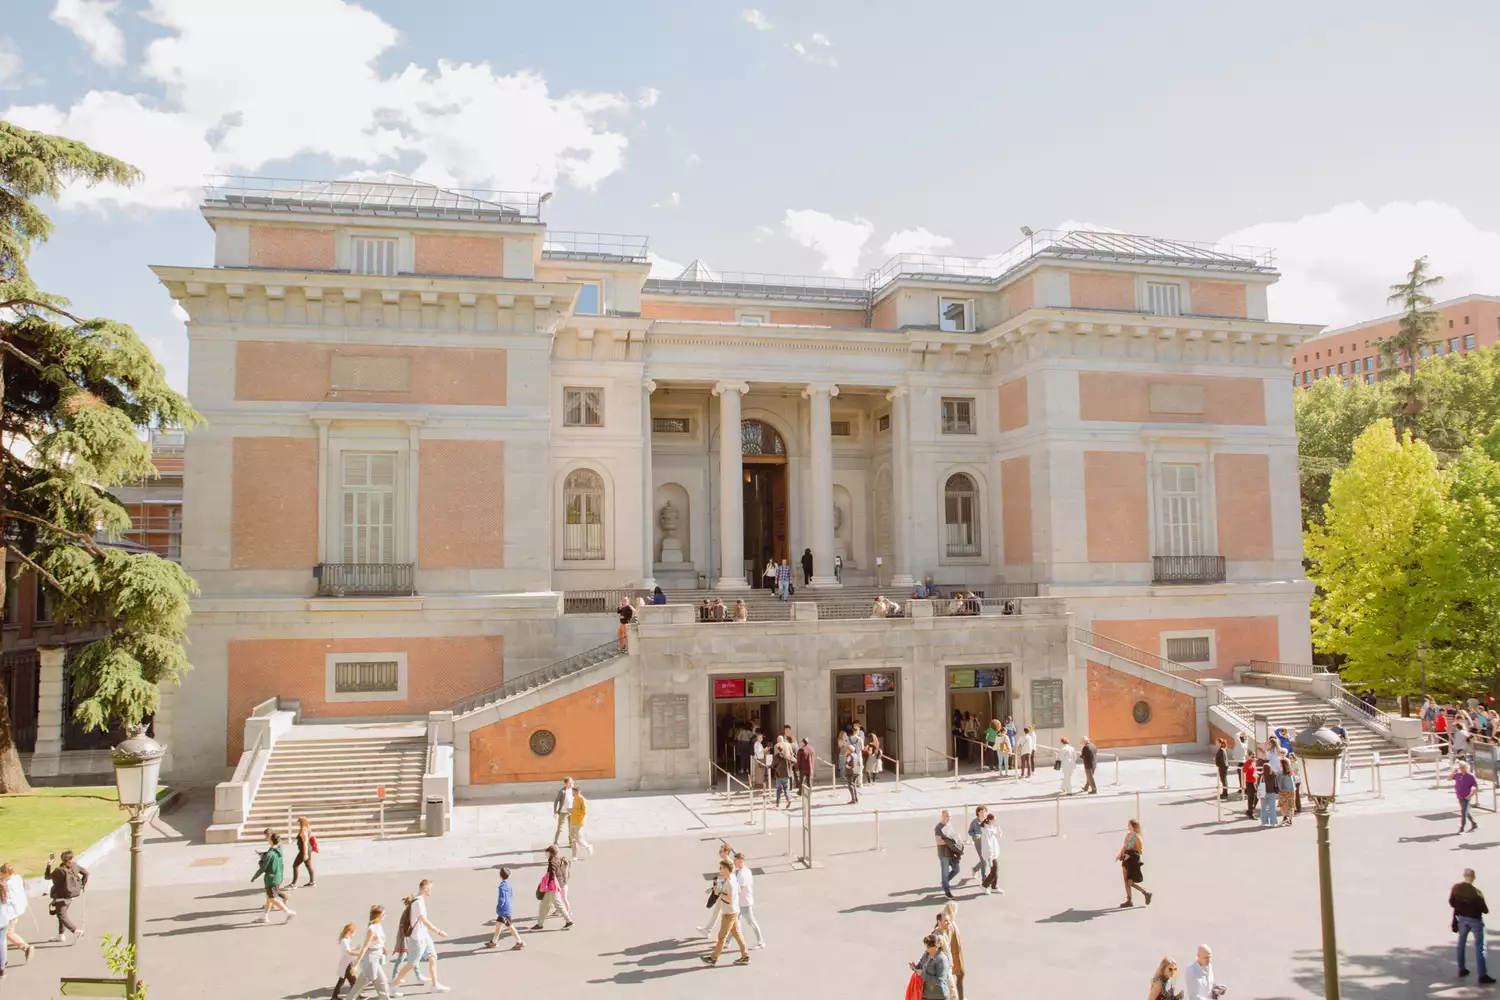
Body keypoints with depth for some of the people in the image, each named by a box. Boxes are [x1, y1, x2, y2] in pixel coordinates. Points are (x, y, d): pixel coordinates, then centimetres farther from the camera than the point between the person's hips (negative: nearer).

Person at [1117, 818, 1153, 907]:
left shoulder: (1137, 838, -15)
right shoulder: (1128, 835, 8)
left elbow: (1140, 851, -13)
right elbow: (1124, 846, 15)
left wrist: (1130, 855, -24)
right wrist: (1120, 855, 1)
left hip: (1133, 861, -8)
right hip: (1127, 860, 8)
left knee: (1130, 882, -6)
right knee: (1126, 880, 8)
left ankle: (1146, 893, 10)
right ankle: (1129, 900, 14)